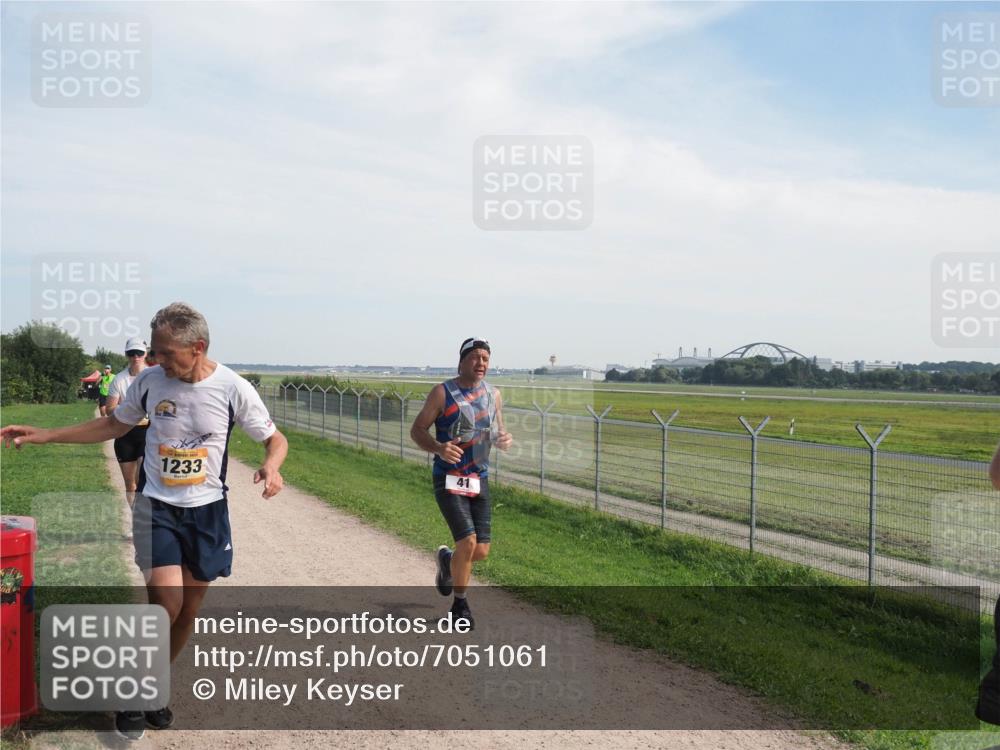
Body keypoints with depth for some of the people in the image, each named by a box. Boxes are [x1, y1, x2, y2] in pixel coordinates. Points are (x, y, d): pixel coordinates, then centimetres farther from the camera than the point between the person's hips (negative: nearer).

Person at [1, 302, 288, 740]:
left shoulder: (233, 389, -13)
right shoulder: (149, 381, -7)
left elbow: (275, 439, -3)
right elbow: (113, 425, 11)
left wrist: (271, 466, -26)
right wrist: (44, 435, 6)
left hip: (207, 509, 1)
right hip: (156, 506, 0)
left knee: (189, 609, 9)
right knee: (167, 600, -16)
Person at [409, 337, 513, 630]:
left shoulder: (493, 394, 8)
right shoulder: (443, 392, -6)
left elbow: (498, 432, 17)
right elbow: (417, 430, -4)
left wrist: (505, 440, -8)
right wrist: (438, 448, -24)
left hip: (479, 481, 5)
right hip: (449, 481, -5)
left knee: (482, 550, 3)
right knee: (468, 542, -16)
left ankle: (448, 560, 38)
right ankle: (460, 605, 8)